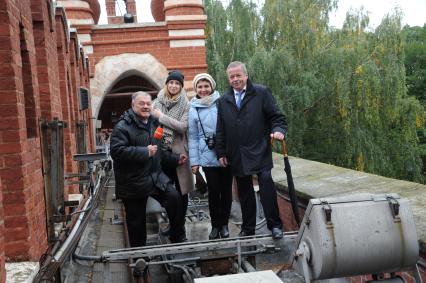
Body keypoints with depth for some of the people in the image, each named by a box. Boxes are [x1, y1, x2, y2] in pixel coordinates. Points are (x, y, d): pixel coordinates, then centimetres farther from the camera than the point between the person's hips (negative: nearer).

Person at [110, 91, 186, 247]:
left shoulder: (153, 123, 14)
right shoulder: (123, 126, -12)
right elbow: (117, 151, -26)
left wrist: (175, 159, 19)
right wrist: (145, 152, -24)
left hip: (155, 175, 6)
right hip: (133, 181, -6)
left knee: (174, 198, -11)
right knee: (136, 220, 3)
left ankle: (177, 239, 7)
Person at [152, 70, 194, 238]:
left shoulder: (186, 105, -3)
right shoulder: (158, 102, 5)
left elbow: (183, 126, -14)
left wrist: (162, 116, -12)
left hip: (179, 151, -2)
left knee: (181, 189, 6)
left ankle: (181, 223, 19)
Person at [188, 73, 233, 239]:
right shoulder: (194, 109, 2)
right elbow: (192, 137, 5)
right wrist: (194, 161, 0)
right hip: (208, 158, 0)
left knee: (226, 190, 8)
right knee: (214, 192, 4)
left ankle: (224, 224, 23)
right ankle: (215, 225, 21)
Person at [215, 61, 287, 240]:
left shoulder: (261, 93, 3)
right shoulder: (224, 101, 14)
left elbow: (276, 116, 2)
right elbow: (220, 130, 16)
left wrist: (278, 130, -18)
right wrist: (221, 152, 11)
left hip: (259, 151, -4)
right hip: (237, 156, 4)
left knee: (266, 183, -16)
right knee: (244, 192, 11)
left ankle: (274, 225, -2)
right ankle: (247, 229, 21)